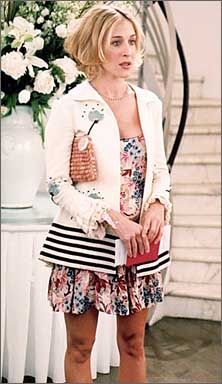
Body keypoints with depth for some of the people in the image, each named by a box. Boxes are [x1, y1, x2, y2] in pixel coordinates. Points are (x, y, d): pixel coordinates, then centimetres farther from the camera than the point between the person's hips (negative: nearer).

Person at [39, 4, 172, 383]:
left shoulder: (149, 103, 6)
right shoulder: (69, 108, -9)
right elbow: (58, 185, -10)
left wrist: (158, 204, -7)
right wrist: (112, 220, -18)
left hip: (139, 240, 5)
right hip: (84, 242, -4)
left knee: (133, 343, 16)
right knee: (80, 346, 10)